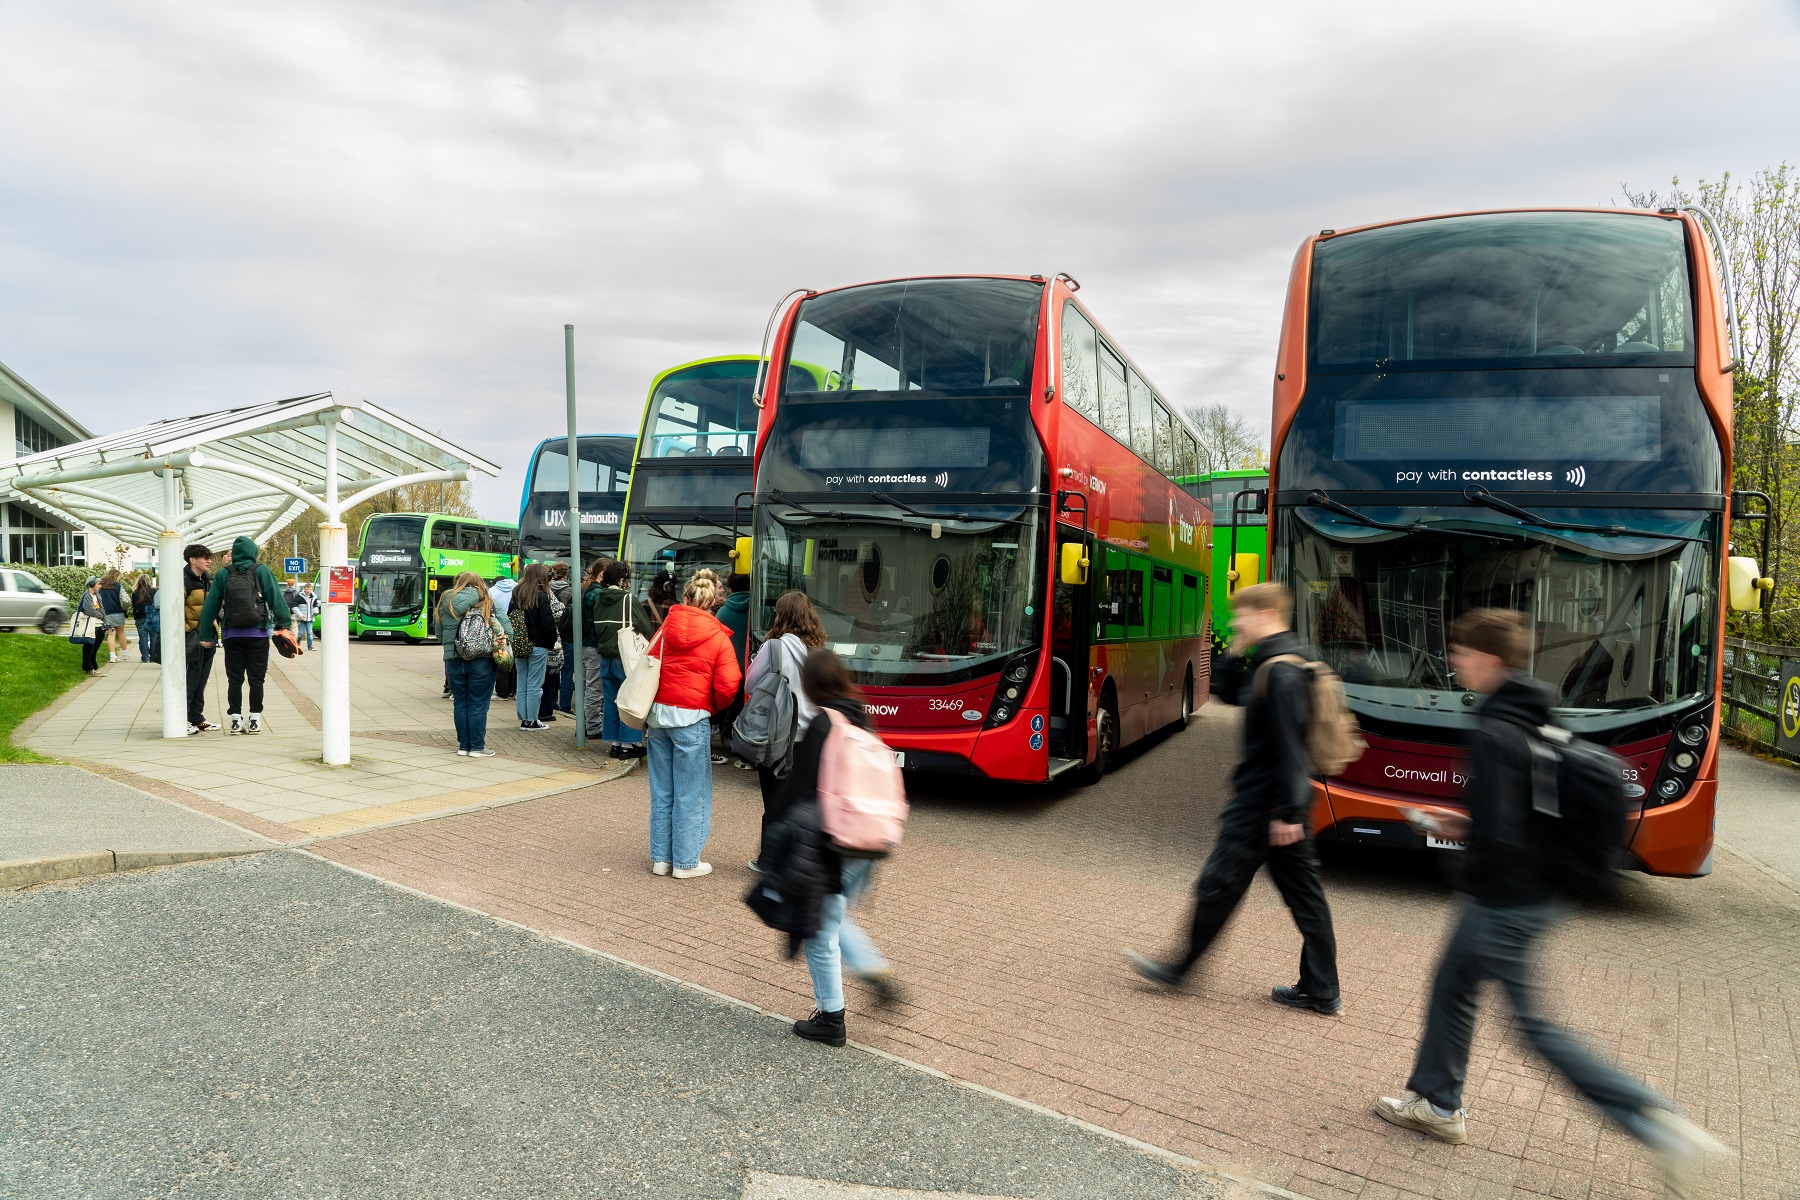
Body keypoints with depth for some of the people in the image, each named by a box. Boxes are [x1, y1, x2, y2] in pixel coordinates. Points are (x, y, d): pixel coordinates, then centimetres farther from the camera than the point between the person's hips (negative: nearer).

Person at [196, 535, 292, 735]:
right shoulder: (262, 572, -2)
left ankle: (235, 719, 9)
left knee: (234, 679, 8)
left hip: (232, 635, 2)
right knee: (256, 678, 4)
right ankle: (255, 720, 6)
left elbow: (210, 605, 5)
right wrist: (284, 623, -3)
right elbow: (276, 599, -8)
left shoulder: (223, 575, 4)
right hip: (258, 634, -2)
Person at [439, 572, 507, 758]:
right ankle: (477, 747, 6)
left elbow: (439, 635, 13)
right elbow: (506, 630, -8)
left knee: (460, 703, 12)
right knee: (478, 704, 3)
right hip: (481, 661, -3)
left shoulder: (446, 602, 7)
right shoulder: (487, 603, -2)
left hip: (453, 660, 3)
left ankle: (463, 746, 18)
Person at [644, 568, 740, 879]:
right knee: (690, 794, 6)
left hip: (657, 713, 4)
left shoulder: (666, 628, 4)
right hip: (691, 718, -4)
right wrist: (712, 709, 10)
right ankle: (685, 862, 13)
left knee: (661, 792, 14)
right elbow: (727, 687, -11)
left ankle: (660, 858, 22)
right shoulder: (718, 638, -5)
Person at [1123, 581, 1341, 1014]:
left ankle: (1179, 969, 18)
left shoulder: (1281, 671, -20)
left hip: (1260, 804, -10)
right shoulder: (1269, 662, 11)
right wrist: (1237, 654, 6)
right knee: (1304, 893, 13)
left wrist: (1286, 812, -23)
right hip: (1286, 802, 10)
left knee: (1217, 886, 3)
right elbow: (1232, 694, 22)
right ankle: (1322, 991, 21)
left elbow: (1288, 745, -24)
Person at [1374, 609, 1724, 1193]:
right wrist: (1468, 824, 11)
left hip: (1503, 901, -10)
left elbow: (1498, 837, -29)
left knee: (1536, 1026, 4)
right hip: (1534, 890, 10)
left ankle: (1662, 1125, 9)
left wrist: (1469, 870, -9)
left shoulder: (1493, 735, -25)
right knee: (1451, 987, 19)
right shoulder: (1537, 723, 4)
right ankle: (1437, 1103, 32)